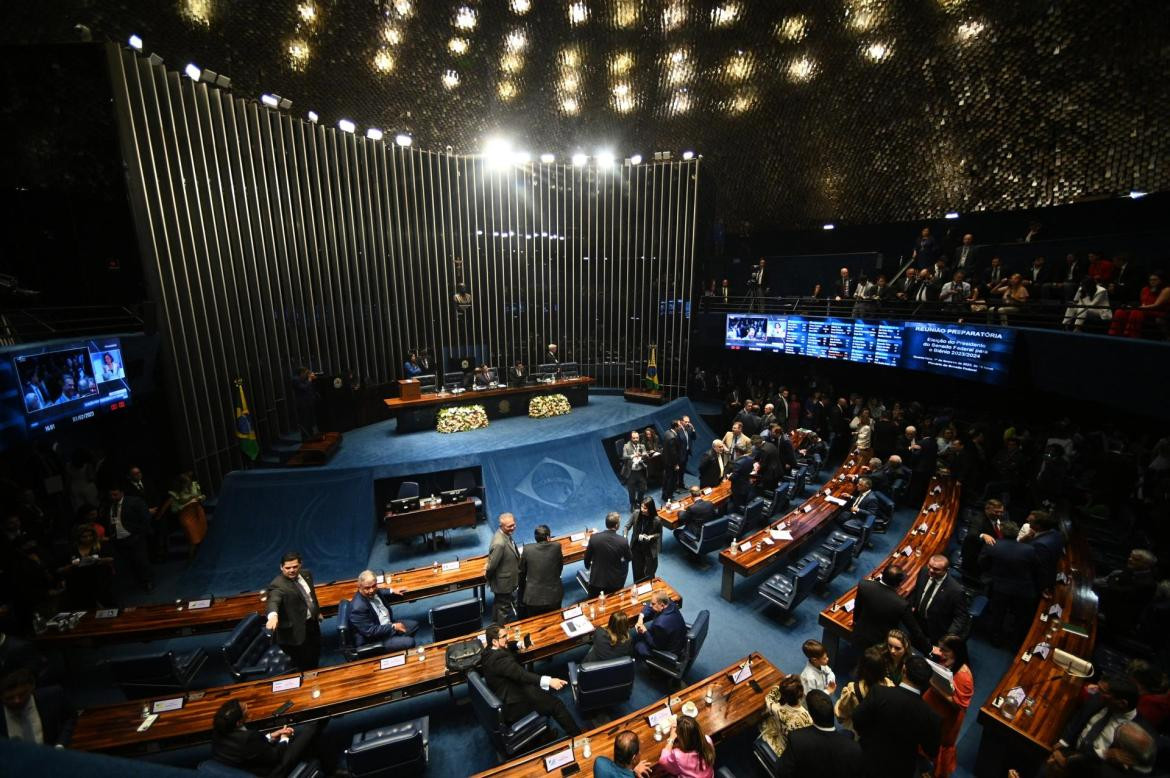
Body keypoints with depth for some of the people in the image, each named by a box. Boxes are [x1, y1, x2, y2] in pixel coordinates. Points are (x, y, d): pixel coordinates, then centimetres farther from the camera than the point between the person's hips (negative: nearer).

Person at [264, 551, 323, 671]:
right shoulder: (277, 585, -24)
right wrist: (273, 616, -63)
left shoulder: (306, 574, -3)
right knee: (306, 666, 5)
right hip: (296, 630, -7)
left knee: (316, 655, 26)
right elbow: (273, 602, -43)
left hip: (312, 622, 7)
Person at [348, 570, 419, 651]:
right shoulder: (358, 608, -31)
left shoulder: (373, 591, -7)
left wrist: (392, 591, 18)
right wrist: (393, 626, -22)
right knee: (409, 642, -19)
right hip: (375, 640, -9)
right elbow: (370, 631, -28)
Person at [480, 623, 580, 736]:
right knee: (556, 705, -3)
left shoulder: (489, 652, -1)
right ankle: (577, 735, 13)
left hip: (504, 698, 10)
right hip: (512, 707, -10)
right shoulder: (500, 658, -31)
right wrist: (549, 681, -49)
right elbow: (521, 675, -41)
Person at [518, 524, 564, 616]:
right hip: (554, 595, 0)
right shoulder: (556, 547, -13)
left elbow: (522, 572, 1)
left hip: (533, 597, 0)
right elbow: (560, 568, 2)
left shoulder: (527, 549, -12)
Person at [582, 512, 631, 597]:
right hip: (615, 582, -2)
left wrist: (588, 566, 21)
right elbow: (629, 558, 0)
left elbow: (587, 558, 0)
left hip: (596, 580, 2)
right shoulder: (623, 541, -20)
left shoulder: (594, 537, -17)